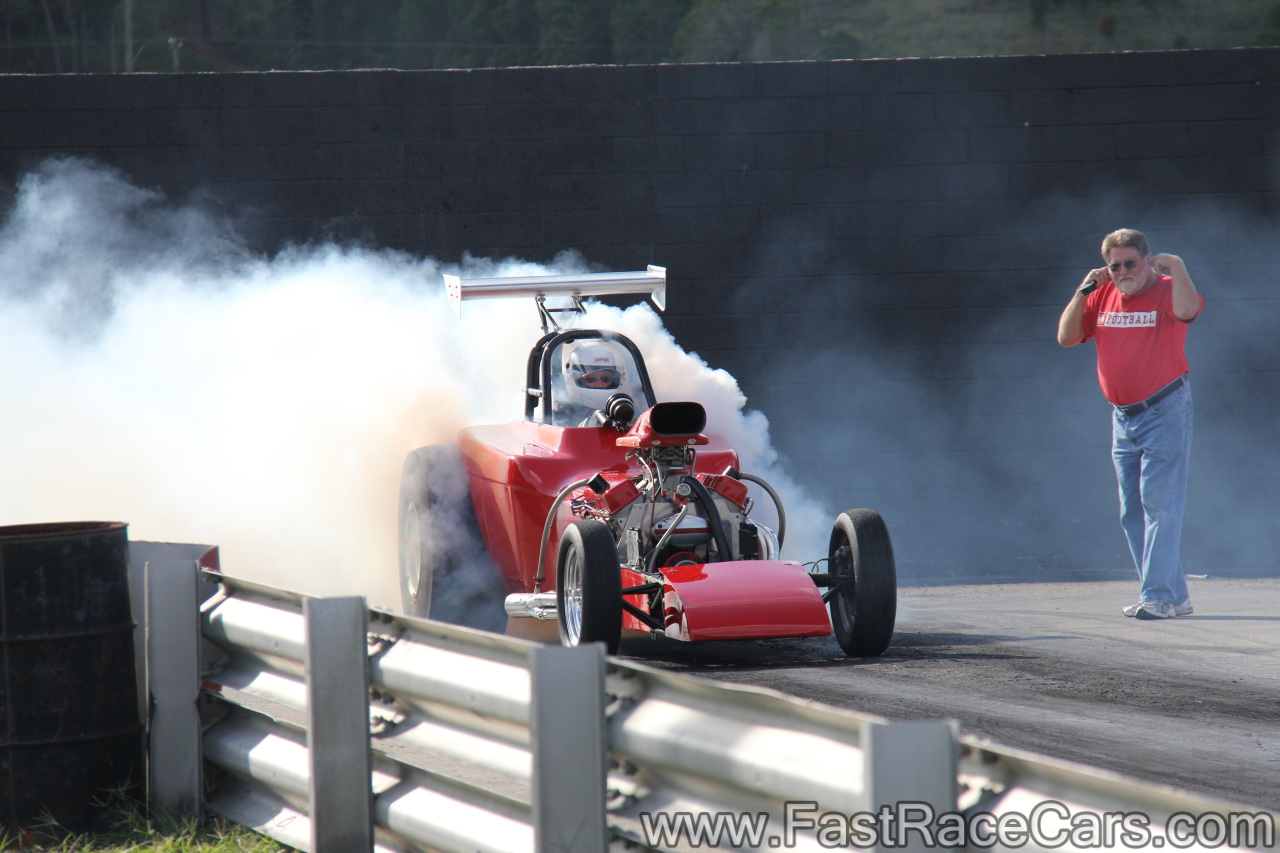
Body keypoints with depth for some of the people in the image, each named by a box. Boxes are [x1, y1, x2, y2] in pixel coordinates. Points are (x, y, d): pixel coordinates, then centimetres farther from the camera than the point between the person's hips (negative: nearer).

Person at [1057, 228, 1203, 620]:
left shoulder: (1166, 290, -8)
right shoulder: (1103, 296, 9)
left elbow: (1187, 309, -30)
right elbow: (1067, 338, 8)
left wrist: (1176, 266, -29)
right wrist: (1083, 292, 0)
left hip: (1164, 412, -7)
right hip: (1123, 417, 7)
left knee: (1160, 505, -11)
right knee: (1132, 512, 9)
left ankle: (1159, 595, -12)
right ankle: (1174, 595, 15)